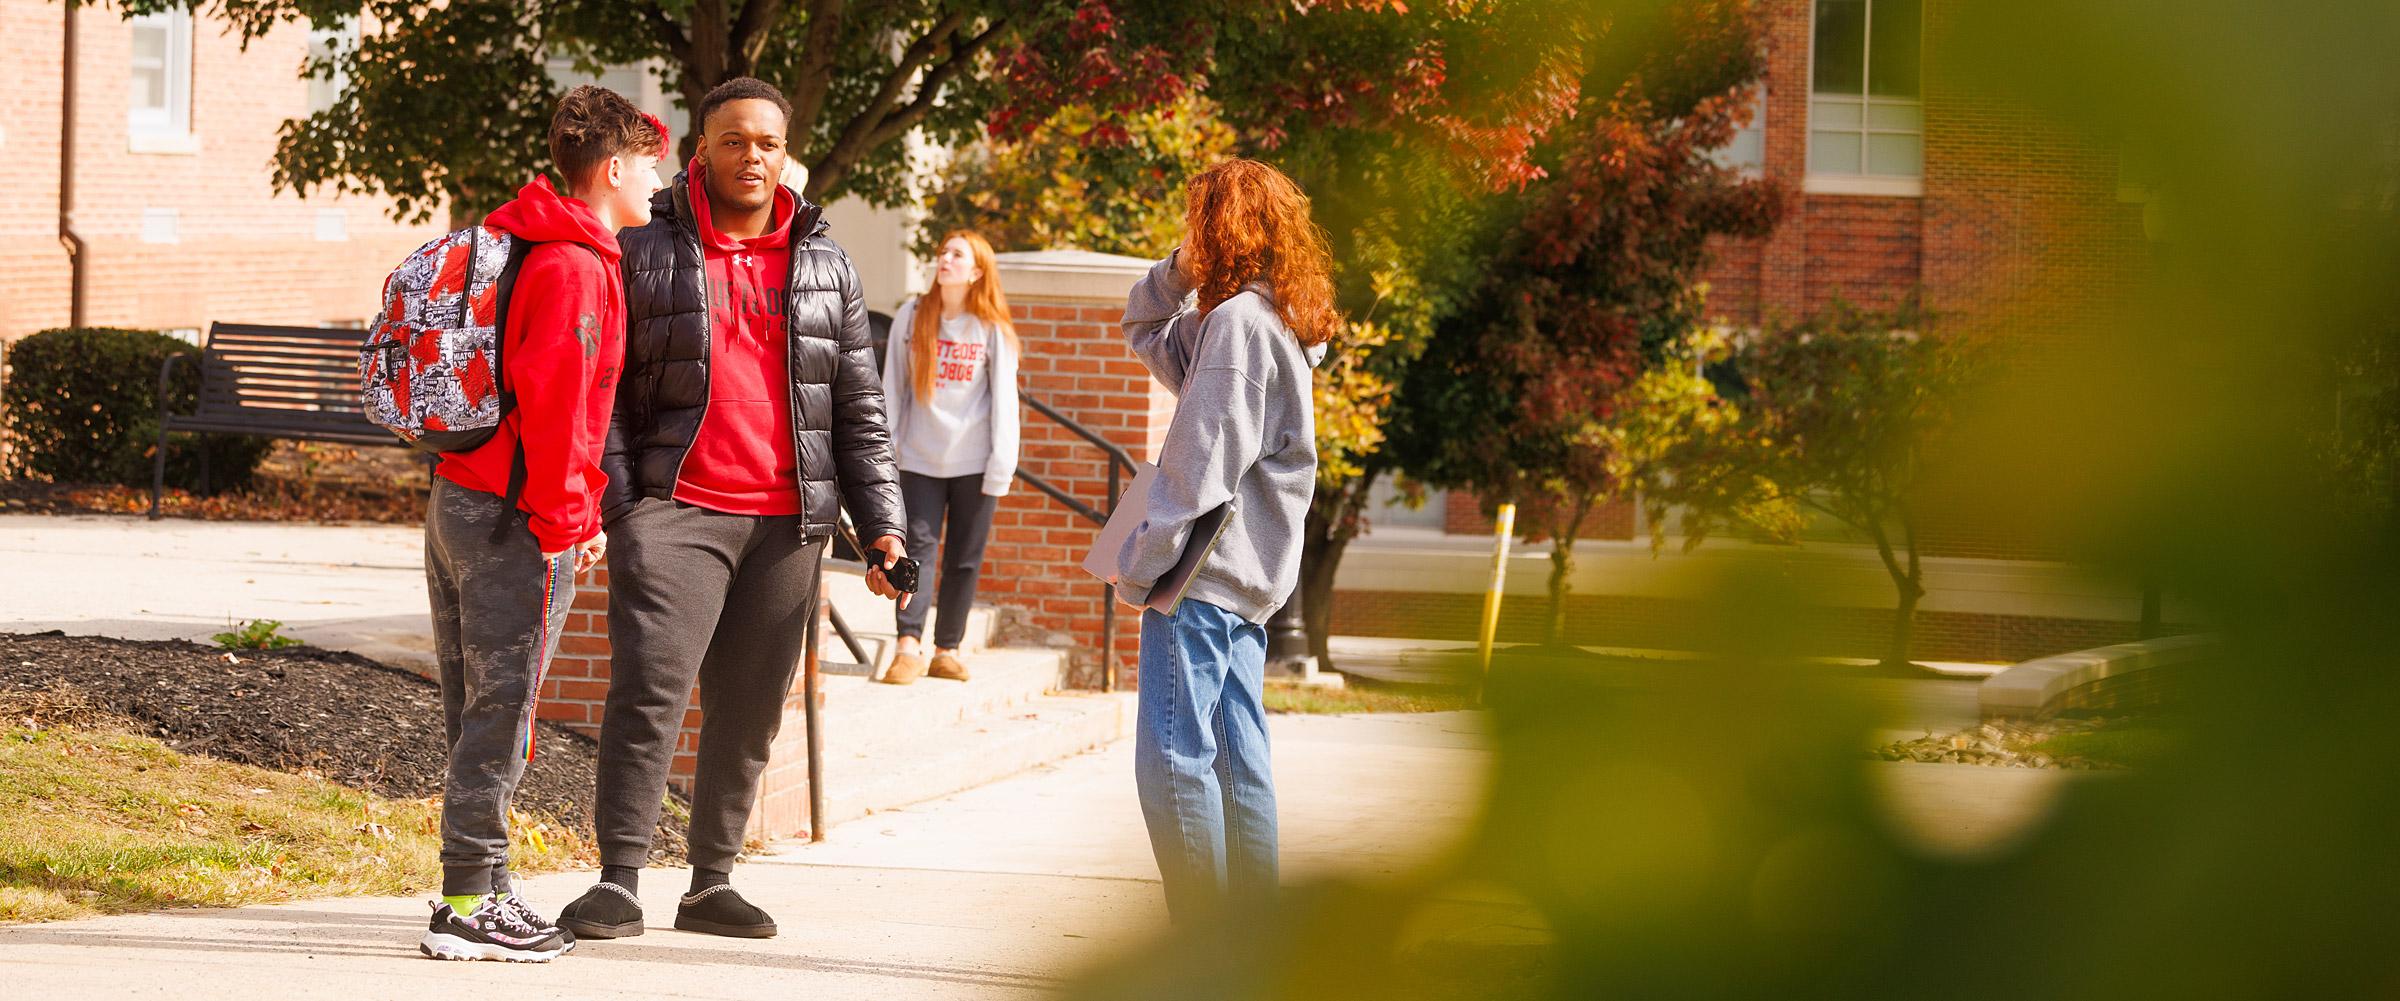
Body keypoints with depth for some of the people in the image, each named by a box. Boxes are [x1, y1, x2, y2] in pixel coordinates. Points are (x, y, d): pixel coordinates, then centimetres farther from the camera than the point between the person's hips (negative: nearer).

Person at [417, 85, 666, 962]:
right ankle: (467, 906, -5)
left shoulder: (520, 245, 16)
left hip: (458, 495, 10)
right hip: (515, 523, -10)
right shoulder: (575, 266, -15)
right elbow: (553, 396, -21)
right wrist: (567, 516, -15)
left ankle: (482, 891, 19)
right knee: (501, 706, -6)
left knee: (475, 708, 13)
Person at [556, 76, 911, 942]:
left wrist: (881, 525, 7)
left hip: (787, 522, 4)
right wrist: (614, 498, -10)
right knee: (649, 690, -14)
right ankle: (618, 883, -15)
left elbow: (859, 407, 15)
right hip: (675, 508, -4)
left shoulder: (825, 267, 14)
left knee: (749, 711, 7)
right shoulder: (644, 252, 4)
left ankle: (712, 883, 16)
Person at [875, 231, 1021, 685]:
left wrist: (1001, 463, -4)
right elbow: (892, 389, 8)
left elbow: (1003, 399, 2)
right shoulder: (911, 319, 4)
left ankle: (948, 649, 10)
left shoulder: (992, 330, 1)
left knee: (965, 558, 3)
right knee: (917, 545, -11)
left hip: (973, 461, 0)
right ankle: (908, 647, -19)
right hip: (920, 458, 0)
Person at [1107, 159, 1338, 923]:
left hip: (1203, 574, -10)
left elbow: (1204, 468, -18)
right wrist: (1183, 269, 14)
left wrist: (1144, 565, -13)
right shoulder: (1274, 323, 17)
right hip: (1250, 577, 10)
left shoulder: (1239, 321, -14)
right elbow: (1144, 329, 32)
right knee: (1238, 761, 9)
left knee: (1174, 757, -11)